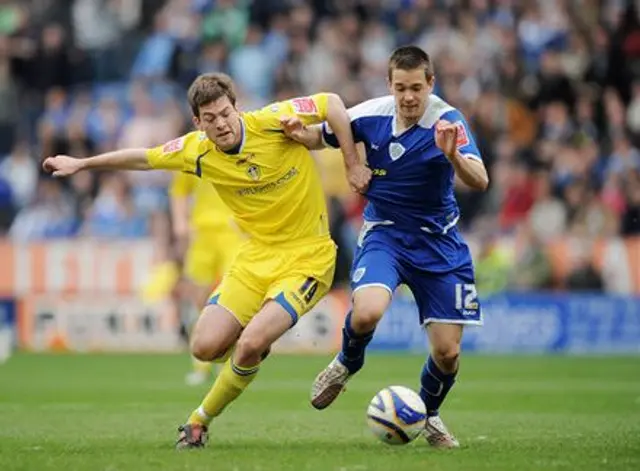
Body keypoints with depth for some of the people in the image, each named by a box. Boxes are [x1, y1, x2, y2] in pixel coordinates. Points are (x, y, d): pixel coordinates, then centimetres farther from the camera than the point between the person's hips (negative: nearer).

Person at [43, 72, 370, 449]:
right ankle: (255, 346, 29)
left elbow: (332, 103, -11)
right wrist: (81, 164, 19)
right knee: (206, 346, -7)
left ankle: (201, 421, 3)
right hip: (258, 256, 5)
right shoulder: (197, 152, -4)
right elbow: (144, 158, 11)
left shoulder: (271, 122, -18)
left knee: (250, 343, -22)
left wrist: (353, 166, -12)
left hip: (307, 257, -5)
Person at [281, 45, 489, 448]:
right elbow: (322, 136, 7)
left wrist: (453, 156, -52)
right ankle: (347, 364, 6)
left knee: (447, 353, -3)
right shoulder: (371, 115, -11)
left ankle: (429, 413, 31)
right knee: (367, 313, -30)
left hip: (438, 242, 0)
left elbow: (480, 181, -32)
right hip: (383, 234, 0)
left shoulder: (447, 121, -19)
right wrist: (300, 133, -16)